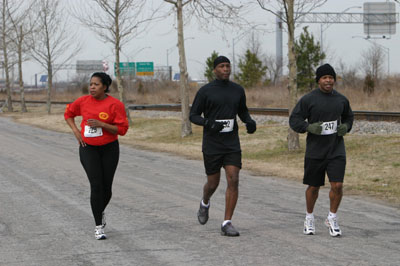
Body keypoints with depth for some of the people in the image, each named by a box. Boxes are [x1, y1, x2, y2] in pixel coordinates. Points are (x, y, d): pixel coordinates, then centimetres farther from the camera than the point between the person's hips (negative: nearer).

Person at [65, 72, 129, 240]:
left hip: (109, 149, 0)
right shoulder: (83, 101, -1)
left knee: (106, 187, 5)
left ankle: (101, 212, 38)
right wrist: (76, 131, 3)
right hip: (88, 149, 0)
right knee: (96, 186, -11)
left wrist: (101, 124, -23)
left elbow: (122, 129, -12)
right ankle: (99, 226, -8)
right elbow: (68, 113, 17)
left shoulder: (115, 105, -10)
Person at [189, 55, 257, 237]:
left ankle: (227, 224, -8)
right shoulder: (205, 91, -4)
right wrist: (209, 123, -21)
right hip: (211, 145, -2)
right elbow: (193, 115, -2)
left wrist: (250, 122, 0)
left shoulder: (238, 90, 6)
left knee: (233, 181, -12)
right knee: (213, 184, 8)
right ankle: (205, 204, 44)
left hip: (232, 145, 2)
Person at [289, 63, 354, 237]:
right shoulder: (308, 99, -6)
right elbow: (294, 120, -5)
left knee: (337, 186, -10)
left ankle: (332, 218, 10)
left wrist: (345, 127, 0)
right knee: (313, 187, 9)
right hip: (315, 151, -2)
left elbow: (349, 117, 22)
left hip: (336, 151, 2)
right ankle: (309, 218, 31)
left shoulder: (341, 100, 5)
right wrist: (309, 127, -22)